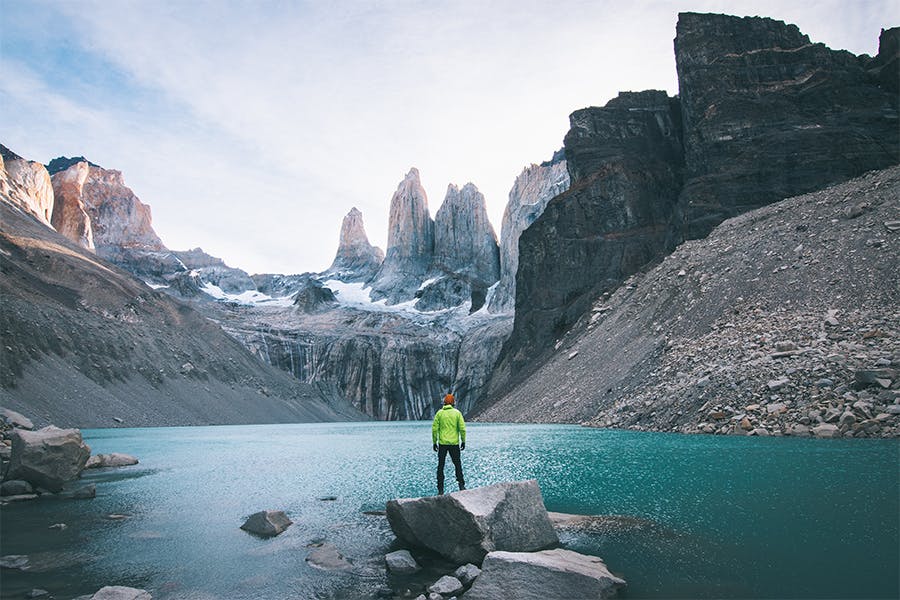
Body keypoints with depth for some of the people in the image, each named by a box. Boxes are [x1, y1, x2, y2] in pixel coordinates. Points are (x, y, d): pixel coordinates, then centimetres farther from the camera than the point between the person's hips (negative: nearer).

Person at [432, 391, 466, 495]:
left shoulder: (439, 413, 0)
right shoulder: (457, 413, -1)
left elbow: (434, 429, -2)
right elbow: (462, 428, -3)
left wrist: (434, 442, 7)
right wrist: (463, 441, 7)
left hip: (442, 443, 0)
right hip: (454, 443, 0)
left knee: (440, 466, 8)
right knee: (457, 465, 14)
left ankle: (440, 489, 7)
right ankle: (461, 485, 9)